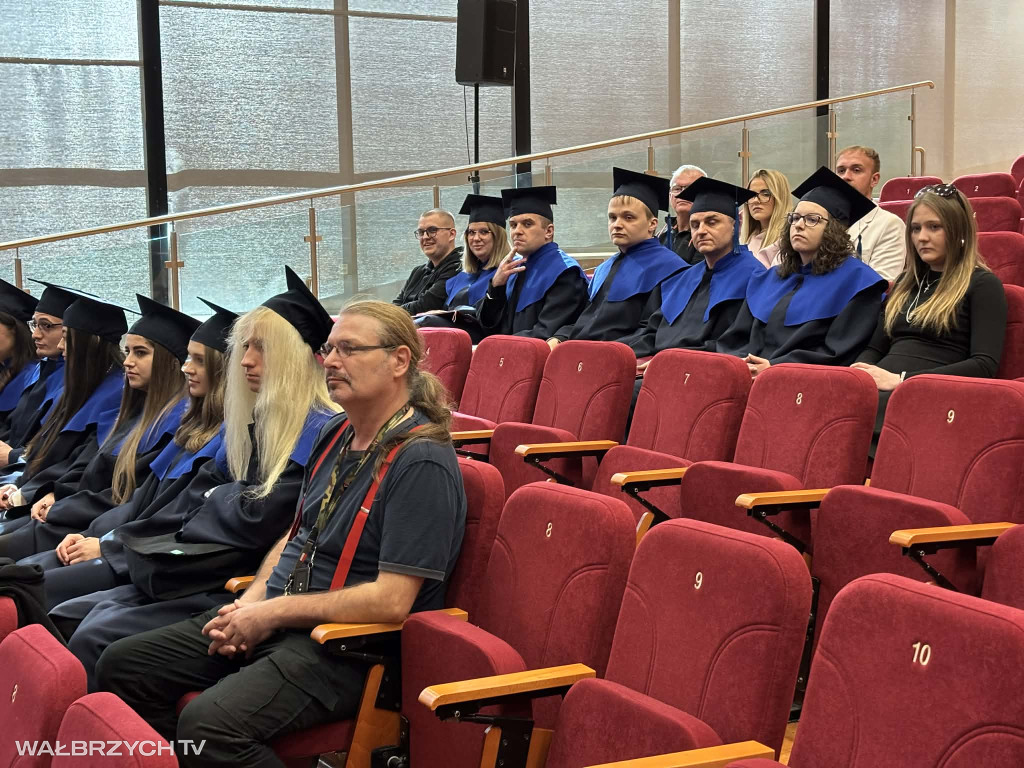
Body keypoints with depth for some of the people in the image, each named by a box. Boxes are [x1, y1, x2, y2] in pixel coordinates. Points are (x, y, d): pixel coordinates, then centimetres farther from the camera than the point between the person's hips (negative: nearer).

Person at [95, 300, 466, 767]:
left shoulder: (423, 462, -18)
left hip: (349, 643, -9)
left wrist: (271, 614, -16)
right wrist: (251, 602, 1)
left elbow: (391, 600, -23)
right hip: (277, 618, 9)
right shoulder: (336, 435, 11)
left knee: (210, 725, -31)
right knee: (121, 666, 1)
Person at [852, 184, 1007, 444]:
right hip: (883, 389, 6)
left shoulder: (983, 285, 6)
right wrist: (859, 371, 1)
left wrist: (901, 379, -16)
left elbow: (985, 365, -8)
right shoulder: (906, 282, 27)